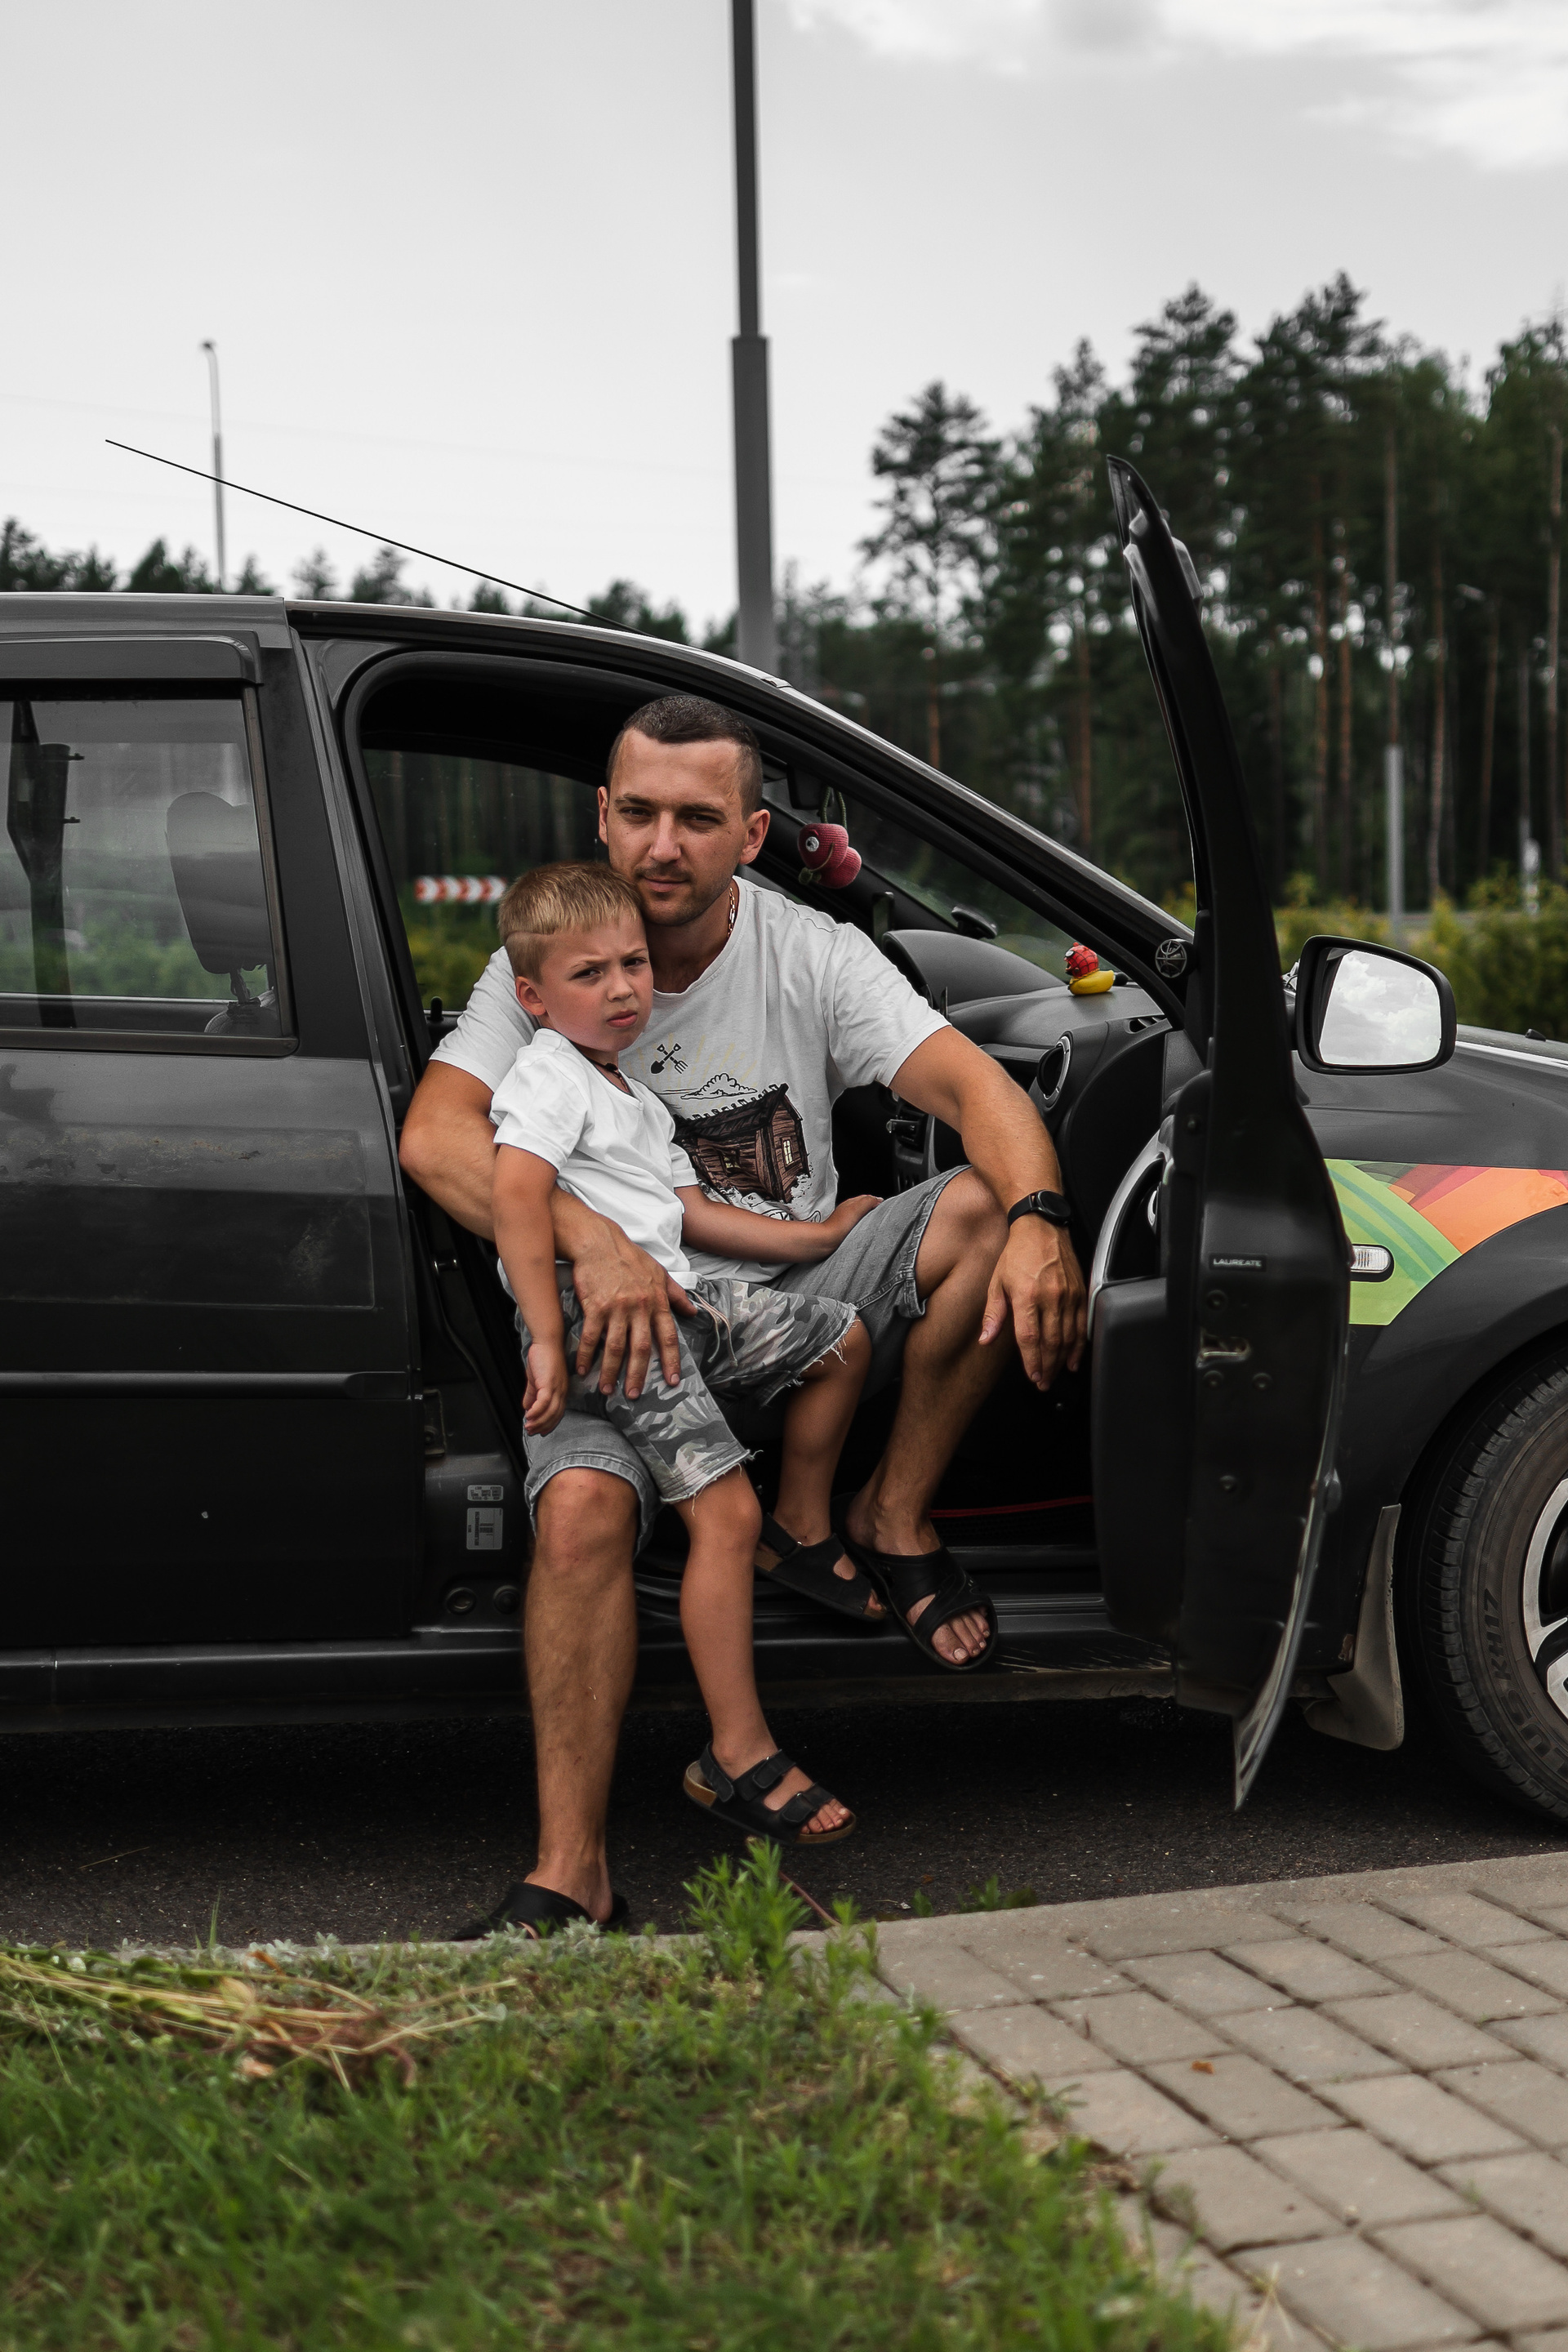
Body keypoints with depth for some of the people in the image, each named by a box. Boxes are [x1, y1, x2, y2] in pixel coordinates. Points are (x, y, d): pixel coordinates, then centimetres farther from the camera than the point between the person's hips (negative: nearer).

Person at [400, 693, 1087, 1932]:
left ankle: (896, 1520, -7)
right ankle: (571, 1873, -24)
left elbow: (975, 1087, -12)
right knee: (580, 1507, -32)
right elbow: (435, 1136, -16)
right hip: (630, 1323, -2)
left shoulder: (811, 953, -1)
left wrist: (1037, 1218, -33)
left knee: (980, 1205, -22)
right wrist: (595, 1245, -31)